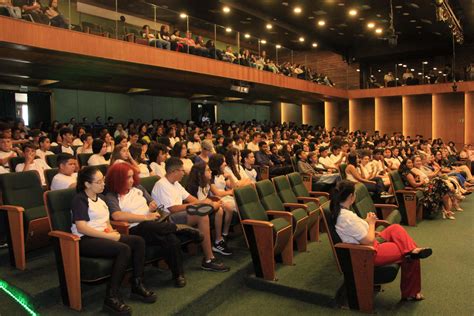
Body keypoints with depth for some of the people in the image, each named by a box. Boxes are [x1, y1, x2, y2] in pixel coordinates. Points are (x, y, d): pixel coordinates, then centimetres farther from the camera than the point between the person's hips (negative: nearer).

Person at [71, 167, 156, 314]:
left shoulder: (100, 197, 18)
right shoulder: (79, 199, -8)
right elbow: (81, 227, -20)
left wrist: (111, 230, -1)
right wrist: (109, 236, -20)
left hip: (102, 236, 8)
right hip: (85, 241, -8)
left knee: (138, 241, -13)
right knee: (124, 249, -31)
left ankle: (137, 284, -5)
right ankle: (112, 297, -24)